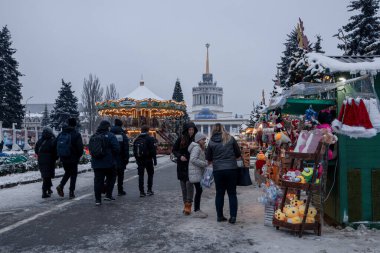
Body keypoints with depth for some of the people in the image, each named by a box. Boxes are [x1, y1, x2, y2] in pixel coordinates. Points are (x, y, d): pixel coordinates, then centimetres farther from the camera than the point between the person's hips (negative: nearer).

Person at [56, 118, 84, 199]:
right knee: (73, 174, 8)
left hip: (63, 158, 5)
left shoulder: (61, 134, 3)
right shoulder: (76, 135, -14)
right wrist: (78, 156, 4)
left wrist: (60, 156, 18)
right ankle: (71, 193, 7)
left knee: (67, 172, 23)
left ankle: (61, 185, 4)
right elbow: (80, 148, -13)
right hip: (73, 159, -5)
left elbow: (57, 146, 8)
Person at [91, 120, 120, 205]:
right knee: (111, 179, 14)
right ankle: (108, 195, 13)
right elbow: (116, 148, -16)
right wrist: (114, 156, 2)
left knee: (98, 180, 6)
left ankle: (98, 199, 5)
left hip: (96, 163, 4)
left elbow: (90, 150, 14)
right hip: (109, 163, -4)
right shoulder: (110, 136, -10)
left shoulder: (93, 137, 9)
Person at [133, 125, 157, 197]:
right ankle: (149, 190, 11)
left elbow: (134, 151, 10)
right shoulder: (150, 139, -9)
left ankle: (141, 192, 5)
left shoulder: (136, 139, 7)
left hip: (139, 160, 4)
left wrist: (137, 159, 15)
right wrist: (155, 160, -6)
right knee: (150, 174, 11)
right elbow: (153, 150, -11)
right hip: (148, 159, -3)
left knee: (141, 175, 6)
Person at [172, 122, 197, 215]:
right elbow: (174, 150, 4)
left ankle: (188, 205, -6)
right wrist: (180, 156, -13)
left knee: (189, 184, -13)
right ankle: (185, 204, 22)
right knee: (183, 185, 9)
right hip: (182, 166, 2)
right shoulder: (181, 139, -2)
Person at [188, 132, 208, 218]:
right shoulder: (196, 148, -14)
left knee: (199, 191, 13)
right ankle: (196, 211, 1)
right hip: (196, 173, -10)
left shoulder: (200, 148, 19)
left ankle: (198, 210, 21)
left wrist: (205, 162, 4)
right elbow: (193, 159, -26)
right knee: (198, 191, -6)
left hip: (199, 173, 10)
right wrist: (205, 163, -22)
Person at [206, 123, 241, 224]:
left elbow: (208, 158, 5)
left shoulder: (211, 142, -1)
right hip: (232, 169, 0)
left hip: (217, 170, 0)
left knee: (219, 193, 12)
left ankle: (220, 216, 17)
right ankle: (233, 216, 6)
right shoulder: (230, 139, 0)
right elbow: (238, 154, 4)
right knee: (232, 193, 9)